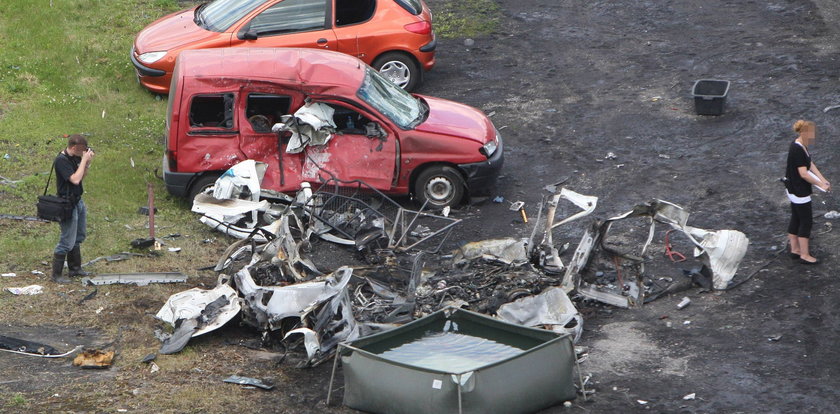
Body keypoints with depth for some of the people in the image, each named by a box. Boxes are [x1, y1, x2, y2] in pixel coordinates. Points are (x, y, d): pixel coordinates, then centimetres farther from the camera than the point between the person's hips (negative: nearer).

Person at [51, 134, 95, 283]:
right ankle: (56, 275, 4)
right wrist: (84, 160, -23)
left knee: (79, 237, 20)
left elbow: (82, 177, 15)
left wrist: (87, 163, -2)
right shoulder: (61, 161, -22)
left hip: (78, 201, 10)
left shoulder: (75, 158, 6)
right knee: (67, 241, -5)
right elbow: (75, 179, -29)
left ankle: (75, 268, 34)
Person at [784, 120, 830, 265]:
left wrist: (823, 179, -2)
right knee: (806, 221, -2)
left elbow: (811, 164, 9)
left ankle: (795, 249, 28)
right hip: (798, 191, -10)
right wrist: (821, 185, -20)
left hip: (793, 189, 10)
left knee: (796, 219, 18)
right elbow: (803, 173, -26)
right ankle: (804, 255, 3)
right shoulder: (797, 150, -25)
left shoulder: (802, 147, 6)